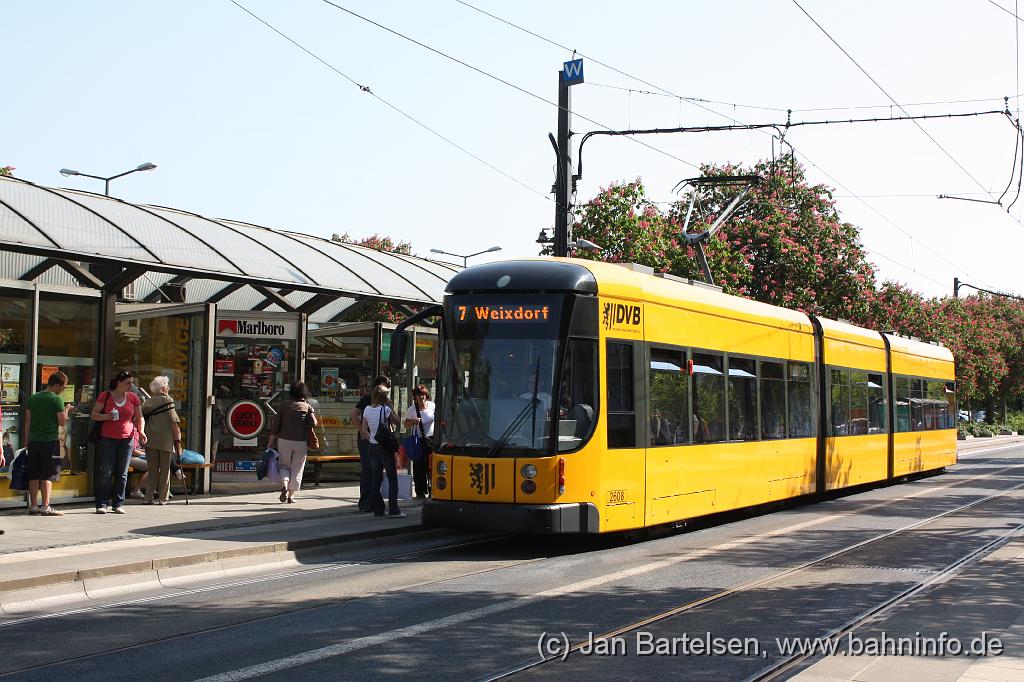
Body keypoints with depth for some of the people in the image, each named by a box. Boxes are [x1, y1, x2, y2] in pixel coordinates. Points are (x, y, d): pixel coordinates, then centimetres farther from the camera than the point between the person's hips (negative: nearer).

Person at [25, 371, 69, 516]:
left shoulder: (33, 398, 10)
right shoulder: (57, 399, -8)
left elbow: (27, 421, 12)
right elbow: (62, 422, -9)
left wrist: (28, 439, 18)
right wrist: (66, 410, 9)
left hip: (34, 440, 5)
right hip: (50, 440, -5)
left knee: (34, 476, 8)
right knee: (48, 476, -2)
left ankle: (33, 506, 10)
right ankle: (45, 507, -4)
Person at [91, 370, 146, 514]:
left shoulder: (133, 397, 8)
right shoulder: (105, 396, 0)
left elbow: (139, 418, 14)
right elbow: (93, 415, 1)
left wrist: (141, 431, -4)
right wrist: (106, 416, -18)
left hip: (126, 440, 3)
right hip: (108, 439, -3)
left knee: (122, 473, 4)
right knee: (106, 472, -5)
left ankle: (118, 504, 10)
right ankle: (102, 504, 0)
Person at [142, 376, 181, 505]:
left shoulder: (147, 402, 11)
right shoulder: (167, 400, -3)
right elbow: (173, 421, -9)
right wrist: (177, 438, -5)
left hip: (150, 440, 4)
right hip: (165, 439, -4)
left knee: (152, 469, 9)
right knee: (165, 469, 5)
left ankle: (149, 497, 2)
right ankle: (162, 498, 5)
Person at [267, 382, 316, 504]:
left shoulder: (284, 404, 2)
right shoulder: (307, 407, -1)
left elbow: (276, 423, 1)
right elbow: (313, 423, -11)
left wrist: (271, 441, 6)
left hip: (284, 440, 1)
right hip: (301, 442, -1)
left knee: (284, 466, 15)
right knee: (297, 469, 9)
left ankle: (284, 484, -12)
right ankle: (291, 496, 8)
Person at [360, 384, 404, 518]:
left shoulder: (367, 409, 3)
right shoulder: (385, 409, -13)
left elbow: (363, 430, 5)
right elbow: (397, 422, 0)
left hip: (373, 447, 5)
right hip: (385, 447, -5)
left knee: (376, 479, 11)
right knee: (393, 478, 1)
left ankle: (378, 510, 11)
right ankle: (393, 510, -4)